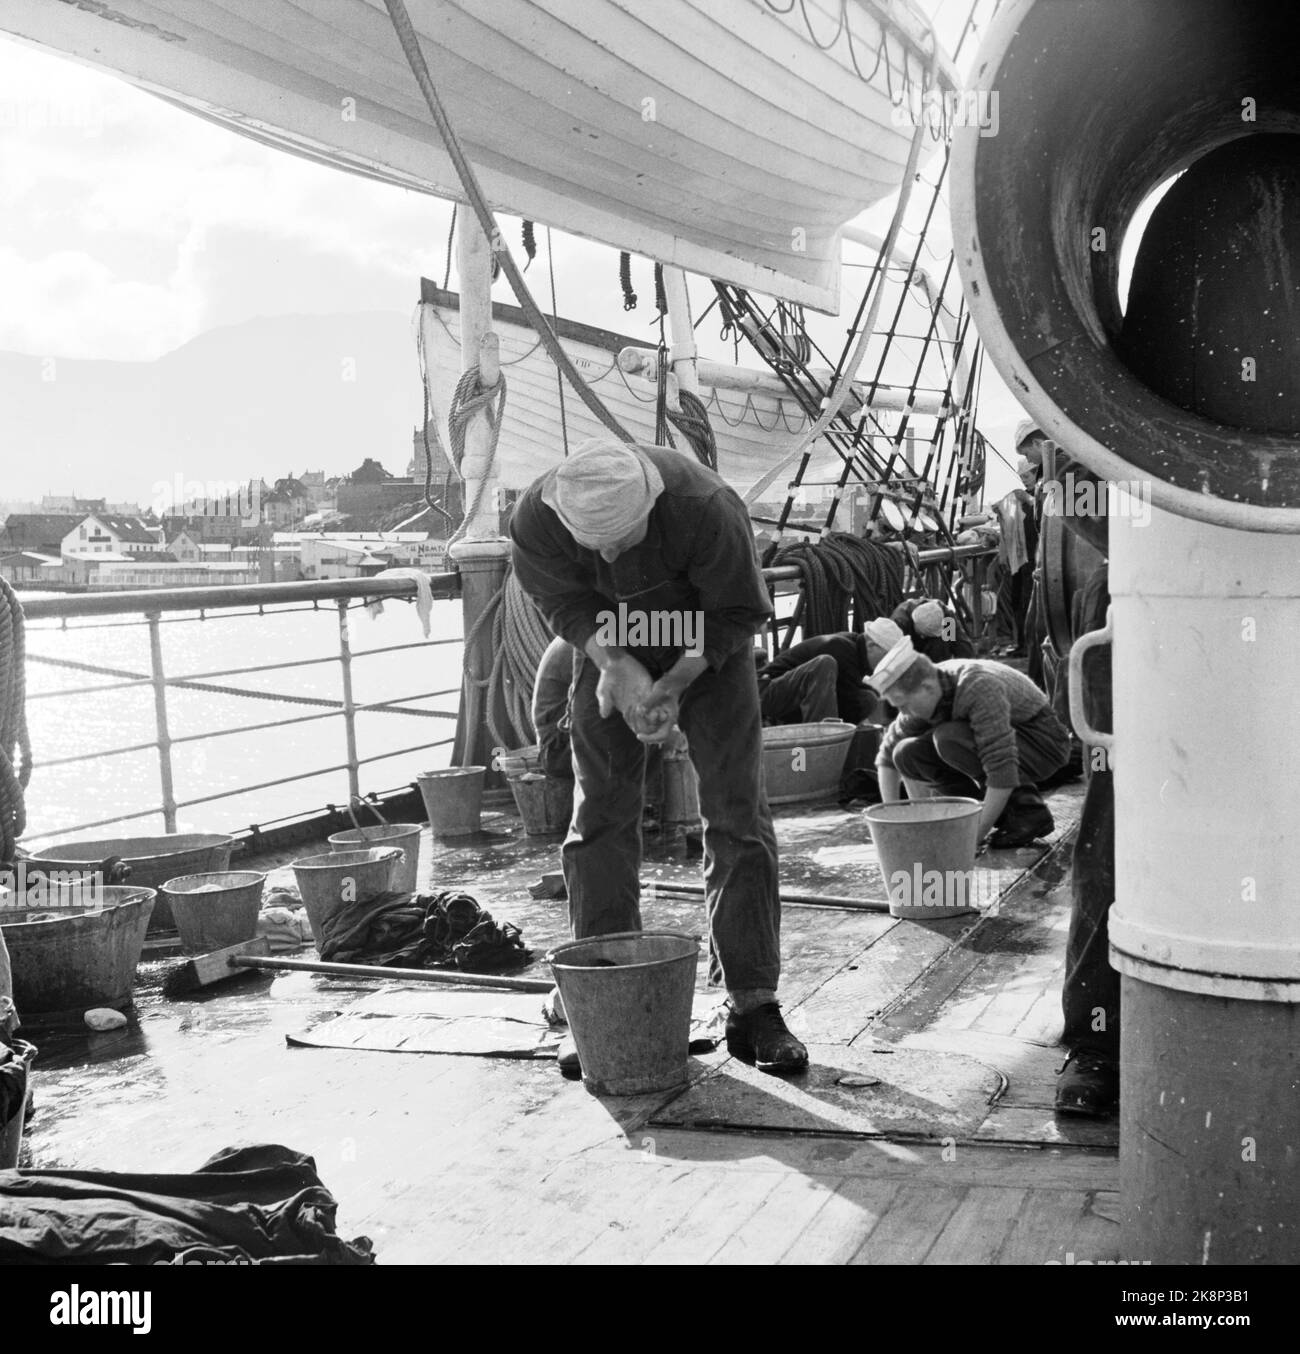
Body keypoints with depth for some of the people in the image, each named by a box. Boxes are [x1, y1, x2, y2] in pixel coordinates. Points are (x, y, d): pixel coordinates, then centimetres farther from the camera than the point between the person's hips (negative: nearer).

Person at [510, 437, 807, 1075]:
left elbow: (741, 611, -20)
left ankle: (753, 1005, 1)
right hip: (609, 655, 2)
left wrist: (676, 683, -27)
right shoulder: (535, 518, -28)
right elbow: (565, 604, -10)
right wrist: (619, 668, -26)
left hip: (708, 654, -2)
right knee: (598, 820, -2)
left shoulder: (707, 508, -36)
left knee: (738, 818, -7)